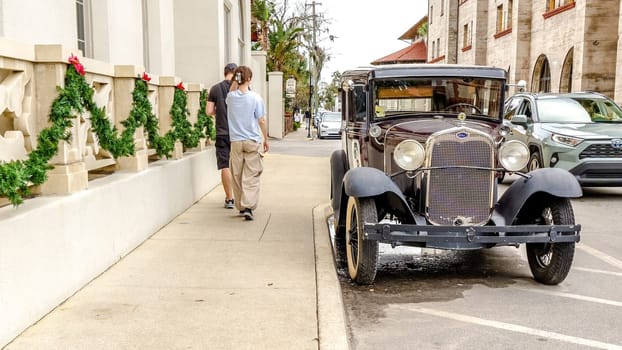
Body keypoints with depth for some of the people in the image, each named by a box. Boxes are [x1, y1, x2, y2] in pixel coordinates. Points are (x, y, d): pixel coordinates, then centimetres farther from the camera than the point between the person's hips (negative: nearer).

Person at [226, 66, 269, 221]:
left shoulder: (231, 97, 0)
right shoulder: (255, 98, -8)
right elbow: (261, 121, -5)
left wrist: (235, 80, 12)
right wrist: (265, 139, 6)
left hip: (235, 141, 3)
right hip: (253, 141, -3)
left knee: (237, 176, 12)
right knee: (251, 177, -1)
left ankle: (241, 206, 20)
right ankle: (248, 207, -14)